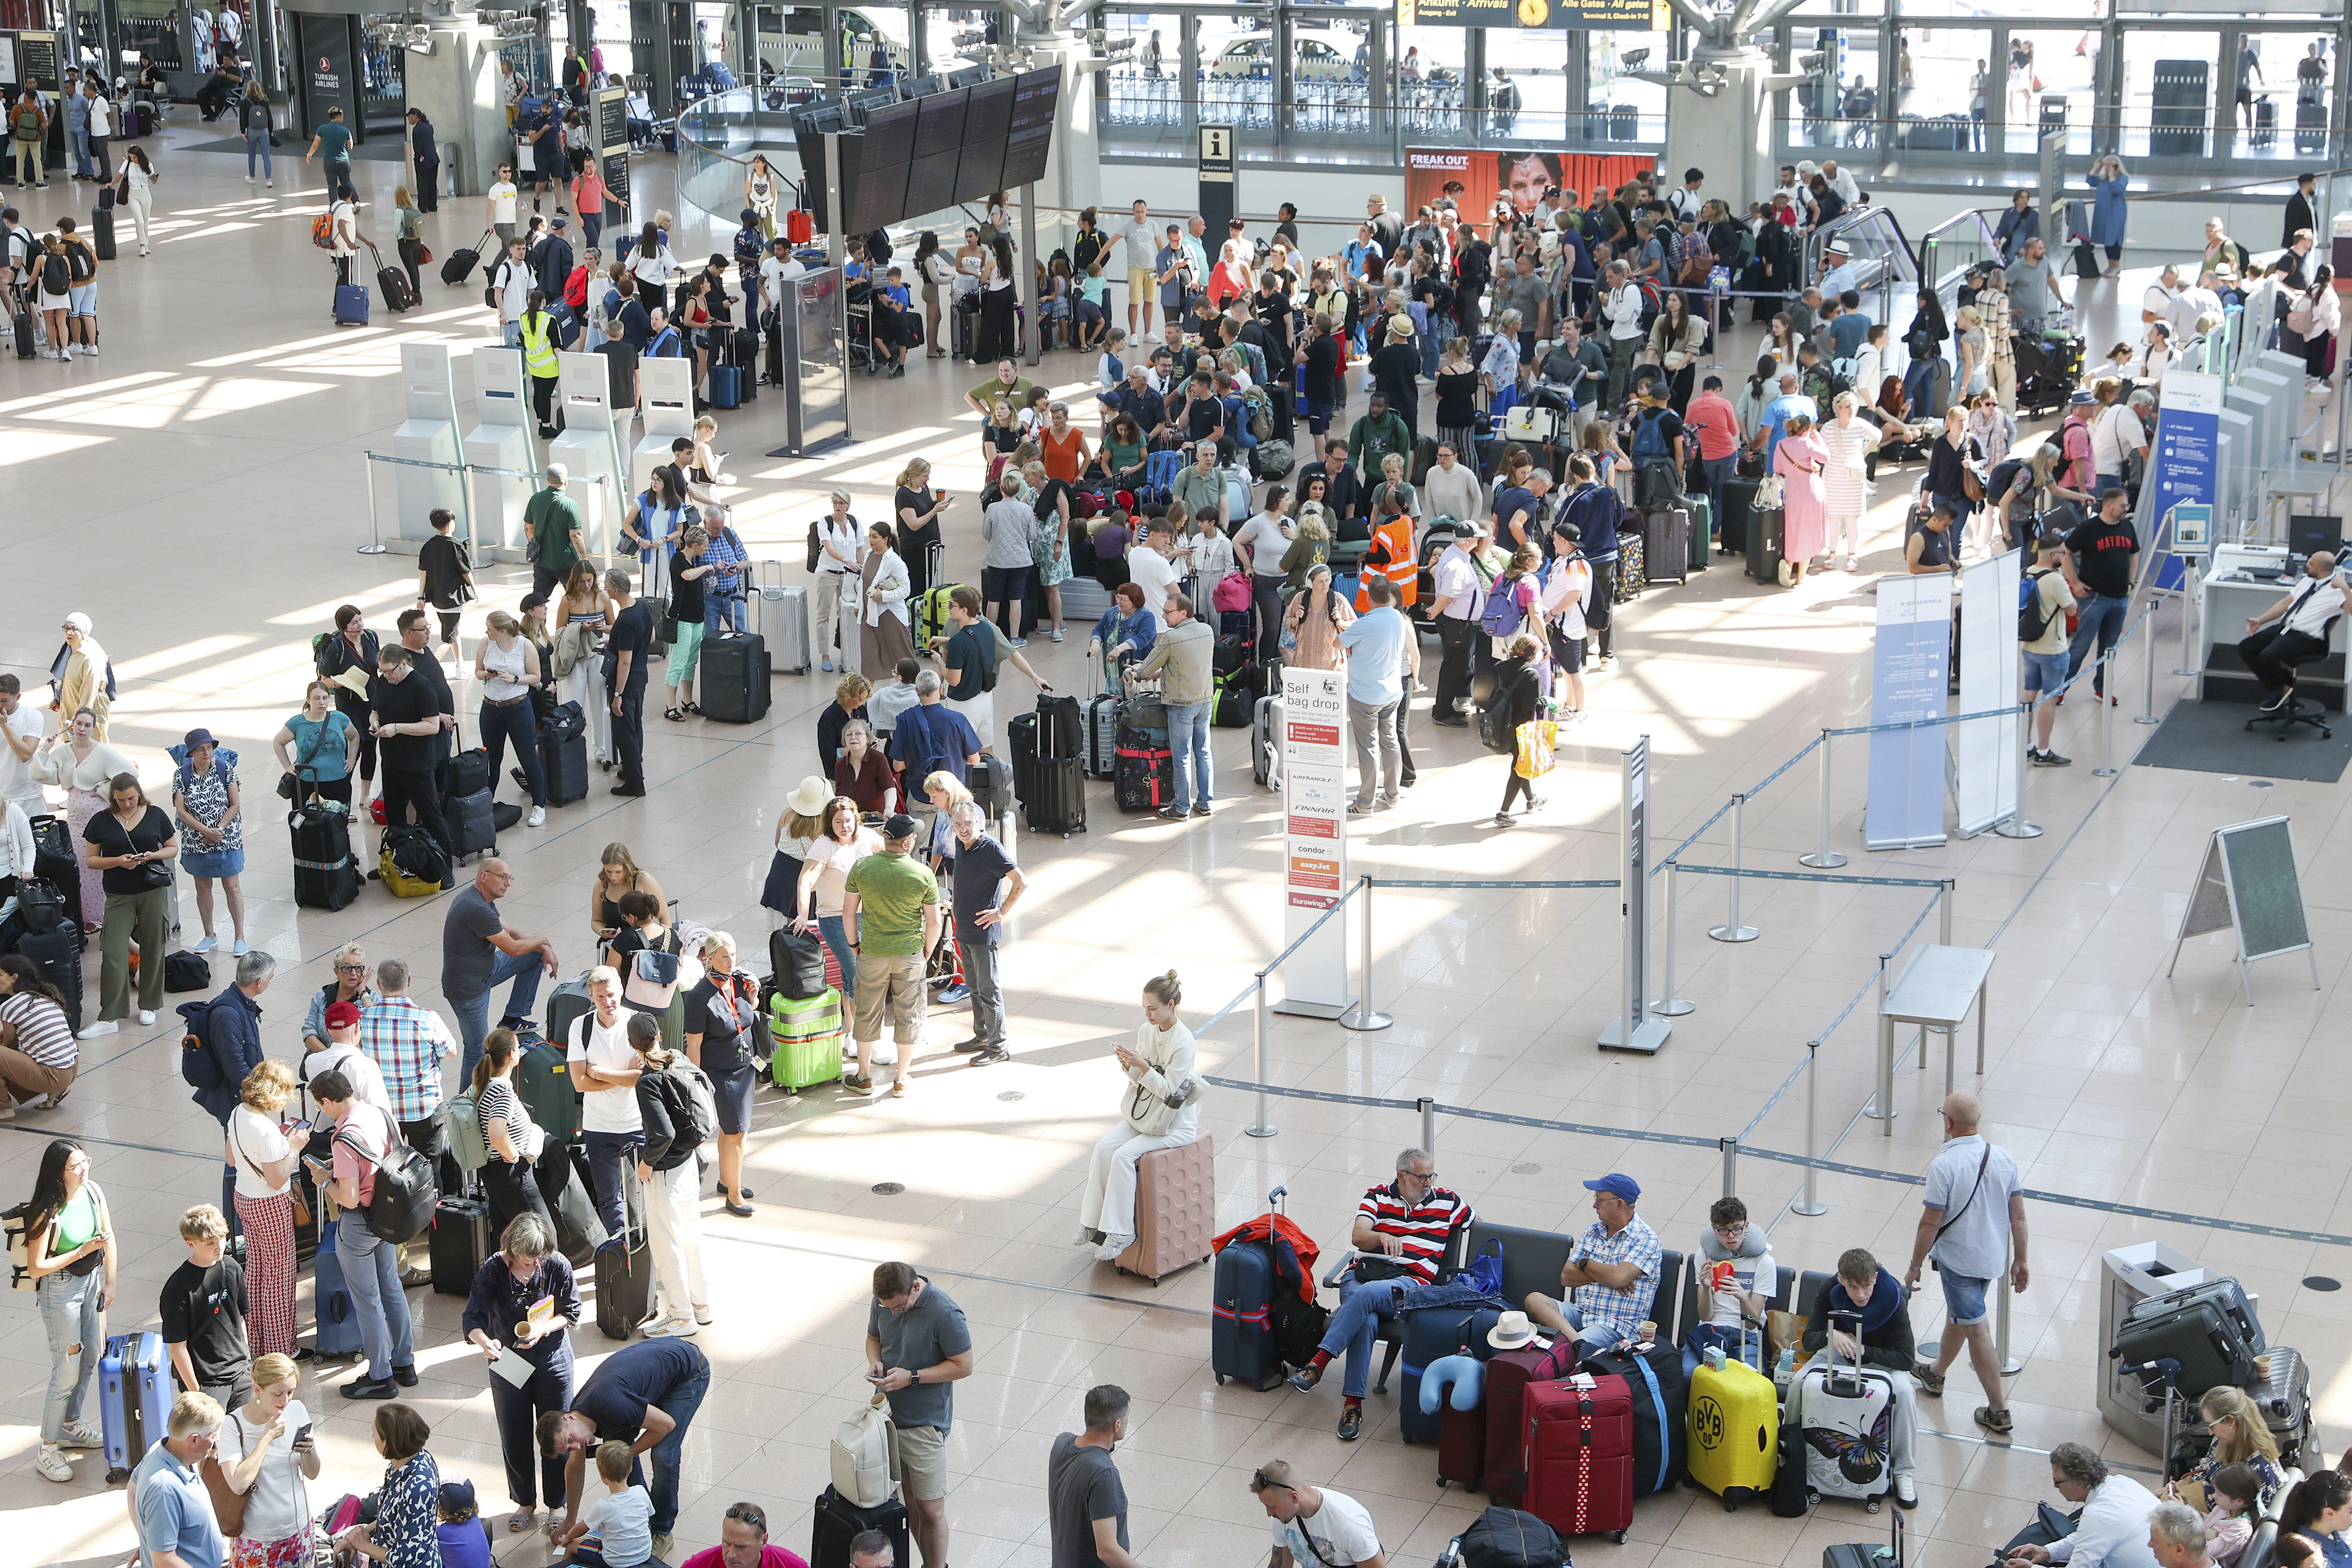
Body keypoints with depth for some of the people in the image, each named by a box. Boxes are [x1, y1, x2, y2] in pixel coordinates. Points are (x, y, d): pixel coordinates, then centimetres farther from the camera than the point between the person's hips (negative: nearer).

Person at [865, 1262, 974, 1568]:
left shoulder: (945, 1313, -22)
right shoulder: (883, 1302, -3)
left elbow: (963, 1366, -15)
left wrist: (911, 1377, -21)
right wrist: (874, 1361, -7)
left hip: (925, 1423, -6)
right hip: (889, 1414, 6)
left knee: (930, 1510, -2)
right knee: (908, 1496, 15)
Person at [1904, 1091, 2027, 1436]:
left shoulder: (1944, 1165, -23)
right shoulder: (2004, 1158, -5)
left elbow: (1931, 1223, -19)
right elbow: (2018, 1216, 0)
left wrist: (1914, 1266, -7)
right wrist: (2019, 1261, 11)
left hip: (1958, 1260, -7)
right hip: (1993, 1257, 7)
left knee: (1978, 1331, 1)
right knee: (1959, 1315, 27)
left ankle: (1998, 1410, 4)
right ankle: (1935, 1375, 47)